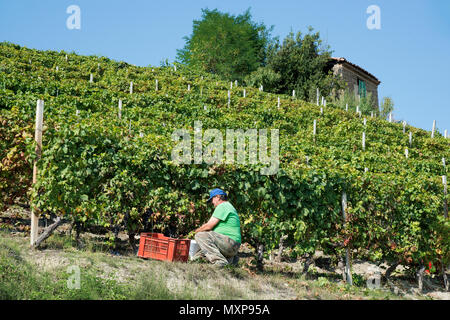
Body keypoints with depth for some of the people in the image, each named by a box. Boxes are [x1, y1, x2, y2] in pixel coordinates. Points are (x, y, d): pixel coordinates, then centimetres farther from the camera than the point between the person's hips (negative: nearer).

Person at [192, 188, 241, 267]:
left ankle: (220, 262, -28)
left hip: (229, 242, -10)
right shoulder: (228, 206, 25)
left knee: (200, 235, -21)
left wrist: (197, 231, 6)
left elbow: (209, 226, -13)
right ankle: (230, 259, 9)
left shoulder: (222, 206, -9)